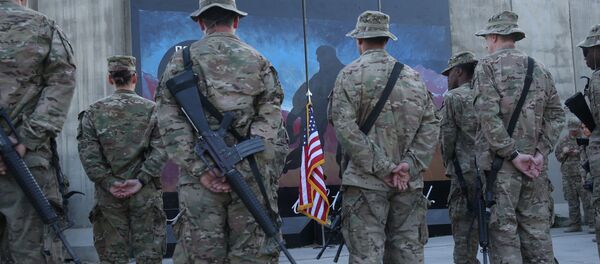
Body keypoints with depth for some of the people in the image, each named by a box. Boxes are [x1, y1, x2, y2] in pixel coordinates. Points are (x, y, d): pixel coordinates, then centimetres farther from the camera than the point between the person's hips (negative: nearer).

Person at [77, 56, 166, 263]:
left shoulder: (93, 112, 5)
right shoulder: (152, 109, 3)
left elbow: (88, 153, -4)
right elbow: (160, 150, -7)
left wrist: (108, 183, -5)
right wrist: (141, 180, -9)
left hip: (108, 194, 1)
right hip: (146, 193, -1)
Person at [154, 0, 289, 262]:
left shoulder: (181, 61, 6)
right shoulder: (259, 61, 9)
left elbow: (171, 123, -3)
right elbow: (273, 126, 2)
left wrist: (200, 170, -6)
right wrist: (270, 178, 1)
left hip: (200, 181, -1)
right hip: (251, 177, 1)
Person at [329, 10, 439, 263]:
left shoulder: (351, 74, -2)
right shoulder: (412, 76, 13)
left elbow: (346, 129, -13)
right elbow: (431, 126, 6)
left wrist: (382, 168, -11)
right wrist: (410, 164, -2)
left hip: (367, 182, -5)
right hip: (410, 182, 5)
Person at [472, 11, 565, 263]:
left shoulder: (487, 66, -3)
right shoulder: (539, 69, 14)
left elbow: (488, 116, -15)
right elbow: (556, 115, 8)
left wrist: (512, 154, -13)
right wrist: (541, 152, 1)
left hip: (501, 161, -5)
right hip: (535, 162, 5)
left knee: (503, 229, -3)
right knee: (537, 227, 9)